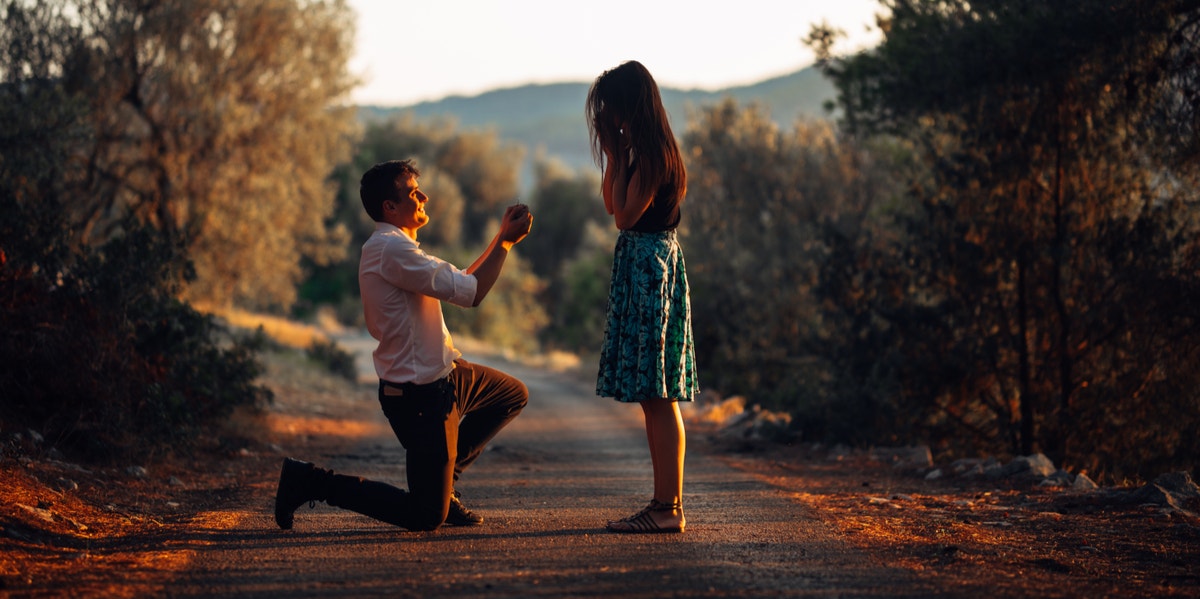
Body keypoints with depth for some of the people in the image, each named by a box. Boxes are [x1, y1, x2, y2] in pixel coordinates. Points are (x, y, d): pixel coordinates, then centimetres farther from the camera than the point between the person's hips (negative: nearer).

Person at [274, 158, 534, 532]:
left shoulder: (395, 247, 13)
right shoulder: (391, 249, -21)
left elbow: (460, 282, 18)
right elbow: (470, 293, -22)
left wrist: (502, 238, 11)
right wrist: (505, 241, -12)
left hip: (440, 377, 10)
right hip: (419, 394, -10)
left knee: (513, 394, 26)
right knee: (427, 517, -6)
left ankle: (441, 479, 22)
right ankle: (312, 482, 2)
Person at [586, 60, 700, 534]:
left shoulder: (652, 153, -15)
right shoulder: (643, 150, 15)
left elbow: (626, 213, -16)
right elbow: (612, 206, 20)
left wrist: (618, 159, -9)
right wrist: (612, 158, 11)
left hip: (650, 265, -10)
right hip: (640, 267, 10)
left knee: (658, 397, -9)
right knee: (654, 397, 10)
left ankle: (669, 508, -7)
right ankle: (665, 502, 14)